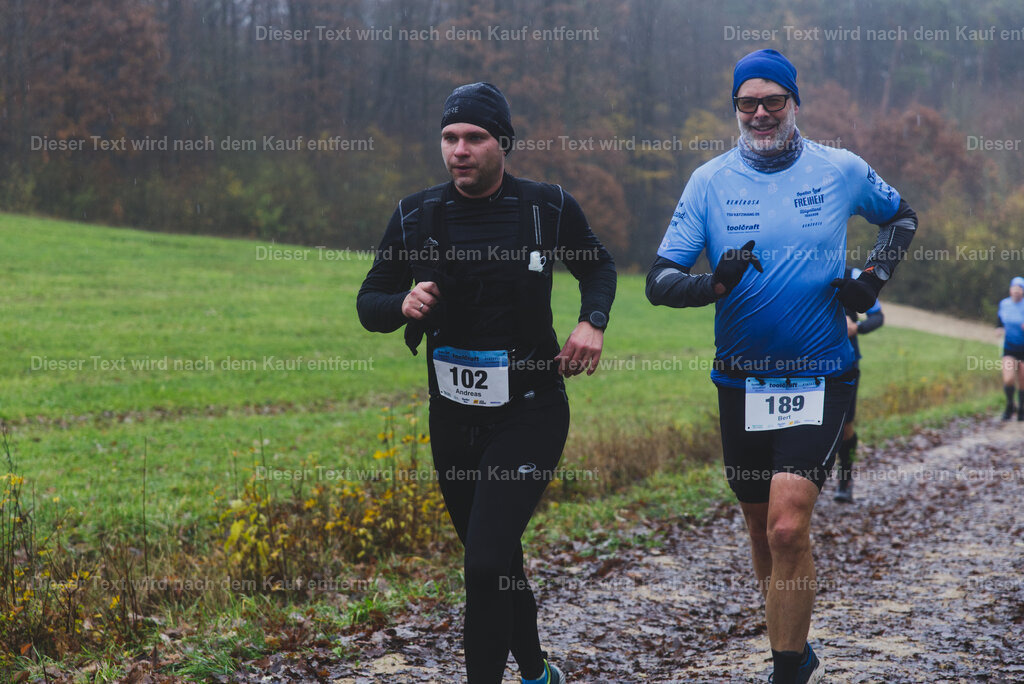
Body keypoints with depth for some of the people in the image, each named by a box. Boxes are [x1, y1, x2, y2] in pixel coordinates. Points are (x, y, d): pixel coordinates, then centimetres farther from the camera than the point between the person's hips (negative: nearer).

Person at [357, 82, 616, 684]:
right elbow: (369, 303, 5)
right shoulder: (417, 216, -1)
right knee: (496, 560, 17)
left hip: (529, 413, -3)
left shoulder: (549, 207, -4)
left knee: (487, 561, -18)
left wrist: (593, 322, -4)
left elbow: (598, 265, 15)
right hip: (453, 418, 4)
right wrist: (403, 305, -18)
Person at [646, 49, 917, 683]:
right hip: (741, 381, 3)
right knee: (762, 528, 14)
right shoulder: (710, 180, -1)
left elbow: (902, 215, 19)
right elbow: (660, 280, -5)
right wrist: (714, 285, -26)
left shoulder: (842, 169, 0)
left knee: (788, 527, -17)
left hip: (820, 377, -2)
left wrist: (875, 276, 1)